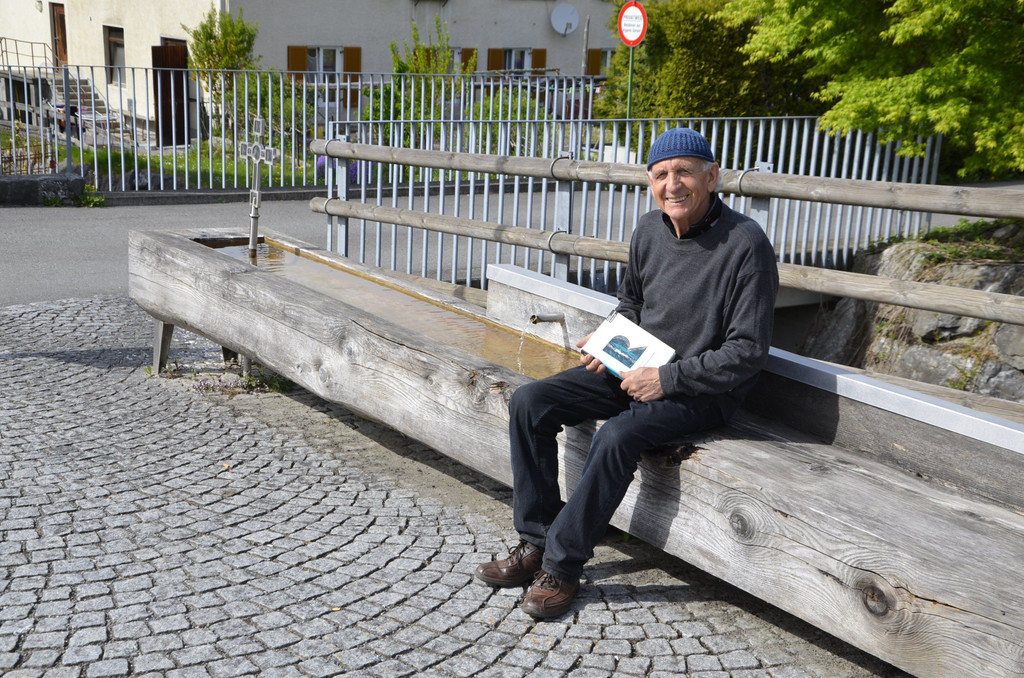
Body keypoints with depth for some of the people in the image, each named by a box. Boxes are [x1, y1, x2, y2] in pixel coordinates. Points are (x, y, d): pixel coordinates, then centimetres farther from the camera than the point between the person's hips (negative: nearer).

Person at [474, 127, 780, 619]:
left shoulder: (745, 244, -17)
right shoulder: (649, 231, 3)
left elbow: (747, 353, -17)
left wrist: (666, 378, -20)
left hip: (702, 391, -7)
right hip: (635, 368, 7)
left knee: (617, 436, -34)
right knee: (529, 404, -8)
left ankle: (563, 565, -16)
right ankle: (536, 541, -1)